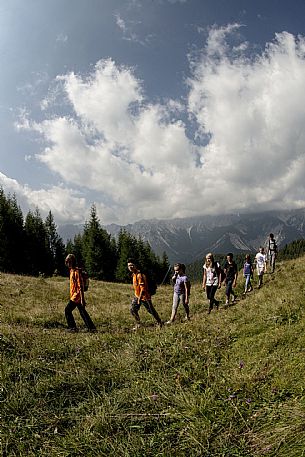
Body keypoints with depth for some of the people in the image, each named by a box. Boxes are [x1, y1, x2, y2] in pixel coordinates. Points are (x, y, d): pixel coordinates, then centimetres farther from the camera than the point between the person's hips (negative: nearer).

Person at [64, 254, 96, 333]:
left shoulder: (76, 272, -17)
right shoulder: (72, 271, 13)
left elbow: (80, 286, -20)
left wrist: (82, 299, -22)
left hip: (77, 296, -9)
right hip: (74, 296, 9)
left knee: (67, 310, -3)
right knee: (83, 312, 10)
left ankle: (72, 327, 5)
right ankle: (91, 328, 14)